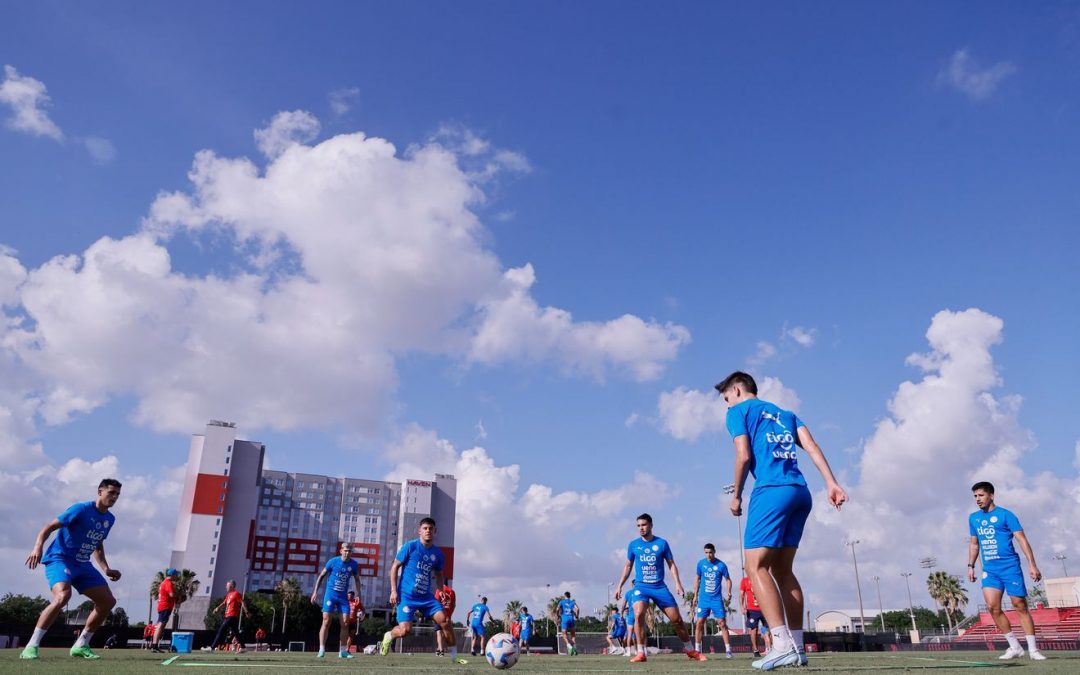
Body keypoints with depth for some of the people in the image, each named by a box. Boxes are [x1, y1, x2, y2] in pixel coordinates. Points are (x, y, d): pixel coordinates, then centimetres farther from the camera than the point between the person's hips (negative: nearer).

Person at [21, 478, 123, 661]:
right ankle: (31, 646, -23)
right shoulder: (81, 509, -13)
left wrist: (106, 569, 13)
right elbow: (49, 527, -16)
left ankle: (81, 645, 13)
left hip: (83, 565, 8)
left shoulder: (110, 519, 9)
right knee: (62, 596, -35)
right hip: (59, 558, -8)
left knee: (108, 601, 1)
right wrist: (38, 547, -34)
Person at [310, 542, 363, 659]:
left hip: (343, 596, 3)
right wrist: (315, 592, -3)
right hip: (330, 594, -3)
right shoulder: (333, 561, -9)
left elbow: (357, 580, 13)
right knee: (326, 621, -9)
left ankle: (343, 651, 9)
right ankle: (321, 650, -4)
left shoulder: (354, 565, -2)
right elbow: (321, 576, 1)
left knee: (345, 624, 0)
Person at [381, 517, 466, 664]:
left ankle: (454, 656, 2)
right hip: (407, 596, -4)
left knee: (444, 619, -12)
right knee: (405, 630, -17)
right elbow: (395, 566, -2)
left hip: (426, 596, 4)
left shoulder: (438, 553, 7)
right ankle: (388, 636, 19)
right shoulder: (410, 546, -6)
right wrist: (393, 590, -8)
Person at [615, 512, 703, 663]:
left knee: (677, 619, 2)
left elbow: (671, 564, 4)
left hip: (659, 587, 0)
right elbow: (628, 566, 14)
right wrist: (619, 586, 10)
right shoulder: (633, 545, 4)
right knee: (638, 614, -26)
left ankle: (690, 650, 25)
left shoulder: (662, 543, 0)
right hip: (641, 586, 0)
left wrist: (678, 583, -9)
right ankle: (640, 653, -15)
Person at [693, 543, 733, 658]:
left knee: (722, 624, -5)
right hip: (703, 599, 2)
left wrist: (729, 592, -15)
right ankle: (697, 650, 7)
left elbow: (728, 579, 1)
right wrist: (695, 595, 11)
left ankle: (728, 650, 2)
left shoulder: (721, 565, -6)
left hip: (717, 599, -2)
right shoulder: (701, 563, 2)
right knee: (699, 624, -1)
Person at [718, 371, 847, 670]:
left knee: (756, 567, -7)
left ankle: (782, 645, -19)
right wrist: (831, 482, 3)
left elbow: (744, 457, -4)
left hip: (772, 491, -7)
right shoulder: (785, 413, 27)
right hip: (801, 492, 7)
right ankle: (797, 647, 8)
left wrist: (736, 496, 6)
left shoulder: (738, 411, 8)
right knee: (782, 569, 12)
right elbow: (811, 446, 13)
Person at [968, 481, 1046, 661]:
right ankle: (1015, 647, 5)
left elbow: (1022, 539, -9)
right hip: (989, 570, 4)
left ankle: (1033, 650, 10)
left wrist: (1032, 564, -16)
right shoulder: (973, 518, 11)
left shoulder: (1005, 515, -5)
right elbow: (974, 544, 20)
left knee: (1020, 607, -1)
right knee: (992, 607, -7)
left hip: (1010, 567, -4)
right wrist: (970, 566, 15)